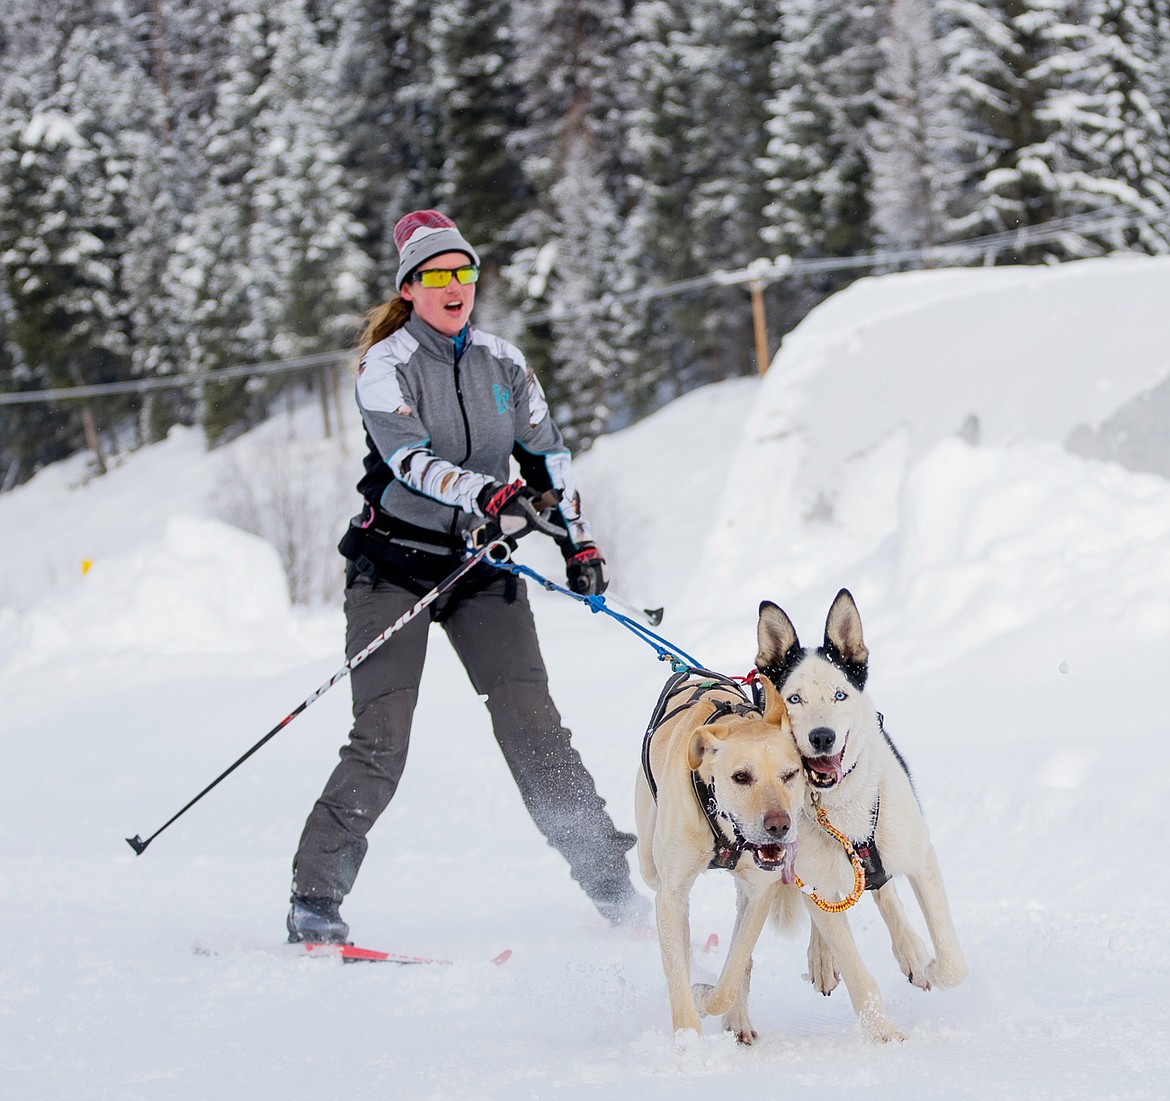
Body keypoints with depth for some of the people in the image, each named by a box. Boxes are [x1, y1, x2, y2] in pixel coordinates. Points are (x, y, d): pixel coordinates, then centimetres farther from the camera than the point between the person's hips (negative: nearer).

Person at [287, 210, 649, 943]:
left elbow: (547, 455, 18)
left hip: (484, 567, 4)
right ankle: (315, 899, -5)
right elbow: (409, 459, -23)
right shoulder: (386, 366, -8)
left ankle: (613, 885, -1)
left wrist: (579, 543, 11)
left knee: (534, 727, -5)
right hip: (396, 566, -3)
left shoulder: (502, 362, 8)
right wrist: (487, 495, -38)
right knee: (380, 742, -11)